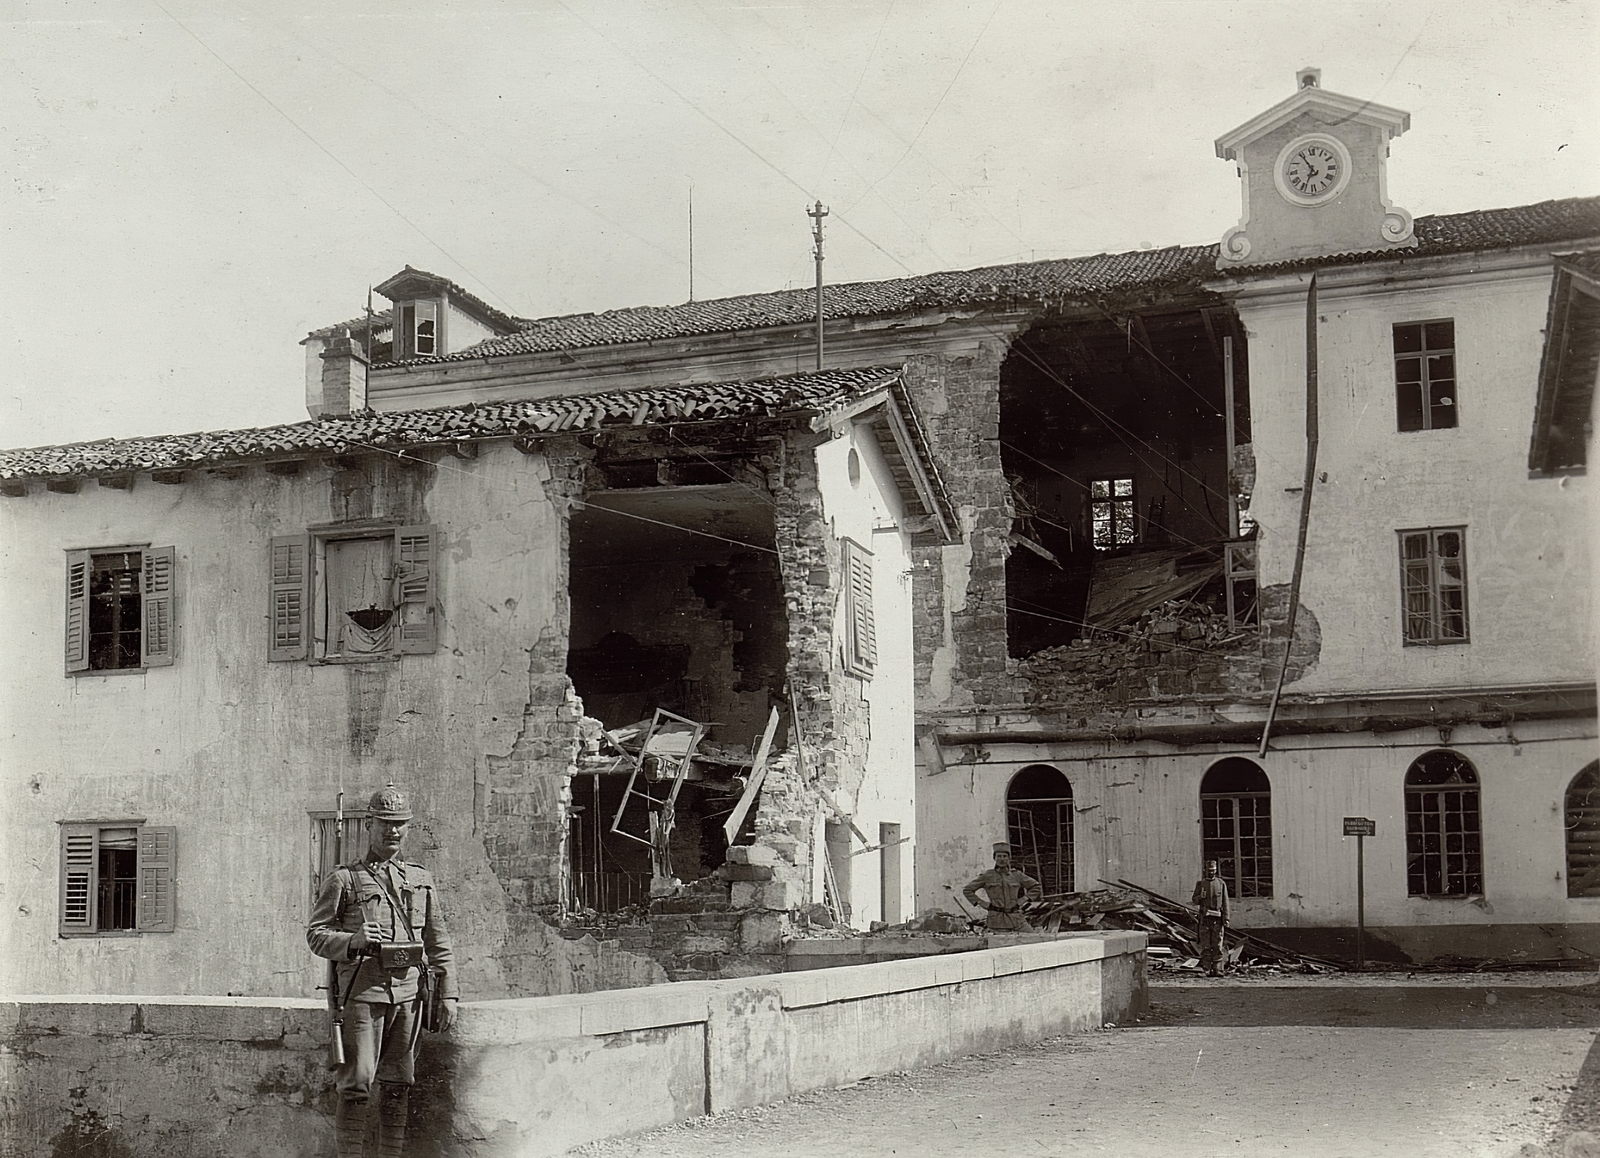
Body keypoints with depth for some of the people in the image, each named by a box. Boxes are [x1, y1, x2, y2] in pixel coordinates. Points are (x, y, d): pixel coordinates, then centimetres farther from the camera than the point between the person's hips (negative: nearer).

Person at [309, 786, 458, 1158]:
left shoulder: (421, 880, 16)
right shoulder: (344, 879, 5)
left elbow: (439, 943, 16)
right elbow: (315, 934, 0)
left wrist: (448, 993, 9)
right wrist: (353, 940, -18)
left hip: (407, 993, 4)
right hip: (361, 992, -4)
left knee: (397, 1086, 7)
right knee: (355, 1087, -7)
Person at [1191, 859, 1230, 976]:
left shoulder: (1221, 883, 6)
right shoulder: (1200, 884, 7)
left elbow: (1225, 903, 5)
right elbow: (1194, 901, 10)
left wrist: (1226, 920, -1)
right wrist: (1200, 897, -13)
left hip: (1218, 918, 0)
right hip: (1205, 917, 0)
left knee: (1217, 945, -2)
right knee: (1206, 945, -1)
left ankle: (1217, 970, -1)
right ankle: (1206, 969, 2)